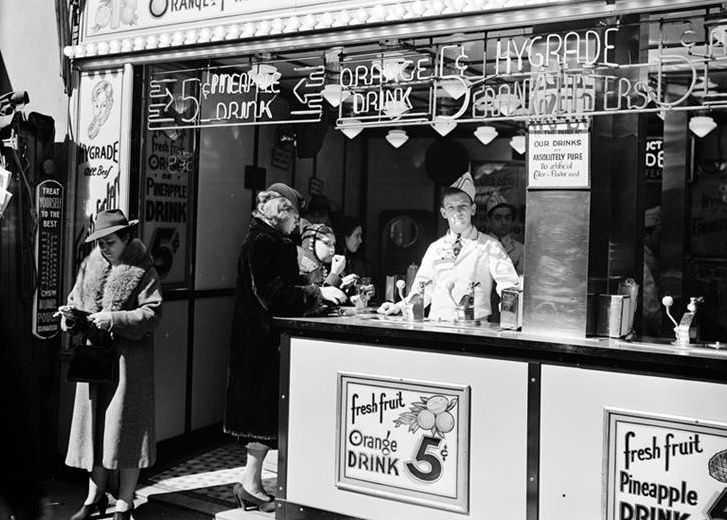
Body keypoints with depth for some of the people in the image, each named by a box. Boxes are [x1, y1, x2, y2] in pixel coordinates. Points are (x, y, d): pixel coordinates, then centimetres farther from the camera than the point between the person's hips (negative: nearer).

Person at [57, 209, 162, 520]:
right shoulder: (89, 266, 11)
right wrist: (70, 316, -5)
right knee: (93, 424, 11)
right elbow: (76, 300, 16)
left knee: (125, 427, 0)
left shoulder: (142, 271, -6)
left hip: (129, 357, -5)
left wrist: (114, 319, -21)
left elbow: (152, 314, -13)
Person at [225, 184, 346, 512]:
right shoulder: (263, 243, -15)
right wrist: (317, 292, -19)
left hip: (262, 339, 10)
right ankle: (250, 486, 8)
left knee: (263, 410, 13)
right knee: (265, 411, -3)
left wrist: (320, 293, 15)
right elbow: (273, 293, -22)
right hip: (264, 340, -10)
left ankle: (252, 484, 21)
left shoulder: (269, 241, 17)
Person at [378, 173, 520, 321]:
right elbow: (424, 288, 21)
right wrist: (399, 306, 8)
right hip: (435, 326, 2)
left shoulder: (489, 246, 7)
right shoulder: (435, 248, 16)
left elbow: (509, 284, -1)